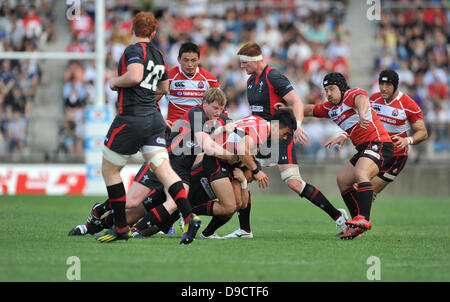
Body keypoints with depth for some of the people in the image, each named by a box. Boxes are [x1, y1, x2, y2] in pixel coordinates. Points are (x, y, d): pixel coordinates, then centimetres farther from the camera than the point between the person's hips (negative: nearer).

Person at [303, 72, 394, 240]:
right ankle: (359, 223, 10)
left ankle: (363, 219, -44)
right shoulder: (330, 108, 17)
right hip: (363, 149, 10)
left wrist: (362, 114, -56)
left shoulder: (354, 94, -10)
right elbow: (310, 110, 30)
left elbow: (362, 100, -34)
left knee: (360, 174, -31)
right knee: (342, 180, 11)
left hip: (378, 144, -10)